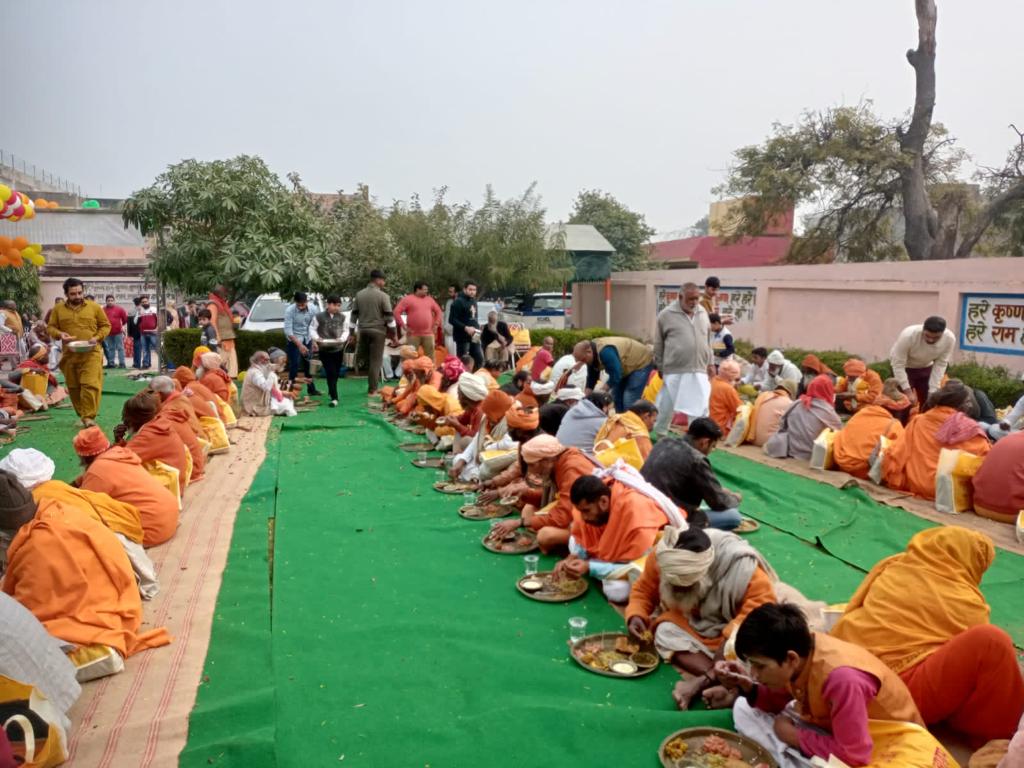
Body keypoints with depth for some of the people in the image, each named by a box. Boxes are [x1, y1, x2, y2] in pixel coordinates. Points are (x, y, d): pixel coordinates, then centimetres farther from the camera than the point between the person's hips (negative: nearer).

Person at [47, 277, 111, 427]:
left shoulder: (94, 307, 2)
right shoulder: (58, 309, 6)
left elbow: (106, 325, 7)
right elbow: (50, 327, 11)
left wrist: (97, 337, -11)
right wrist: (60, 334, -11)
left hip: (91, 354, -3)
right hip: (69, 355, 3)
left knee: (90, 385, -14)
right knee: (73, 387, 10)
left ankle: (89, 416, -11)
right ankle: (81, 415, 25)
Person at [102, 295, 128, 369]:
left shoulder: (119, 309, -2)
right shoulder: (103, 310, 5)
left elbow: (125, 318, 4)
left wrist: (122, 325, 7)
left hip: (118, 333, -3)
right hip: (108, 333, 3)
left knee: (120, 348, -3)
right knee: (110, 349, 11)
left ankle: (122, 363, -2)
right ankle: (111, 363, 17)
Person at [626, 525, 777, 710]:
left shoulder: (737, 565, -33)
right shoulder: (661, 557, -23)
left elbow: (763, 602, -34)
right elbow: (644, 590, -9)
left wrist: (731, 635, -43)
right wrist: (636, 615, -27)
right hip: (691, 627, 3)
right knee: (665, 631, -29)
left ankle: (701, 683, -41)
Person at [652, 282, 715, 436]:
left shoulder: (703, 312, 9)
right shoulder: (666, 315, -5)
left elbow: (708, 340, 18)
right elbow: (658, 344, 2)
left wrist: (710, 363, 16)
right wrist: (660, 367, 5)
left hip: (698, 370, 4)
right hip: (674, 371, -4)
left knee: (700, 408, 4)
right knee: (666, 406, 7)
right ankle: (658, 434, 25)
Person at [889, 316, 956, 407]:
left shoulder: (949, 339, -27)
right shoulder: (908, 335, -38)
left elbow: (940, 365, -17)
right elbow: (898, 365, -31)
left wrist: (933, 392, -21)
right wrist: (908, 392, -33)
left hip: (926, 368, 4)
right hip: (905, 368, -3)